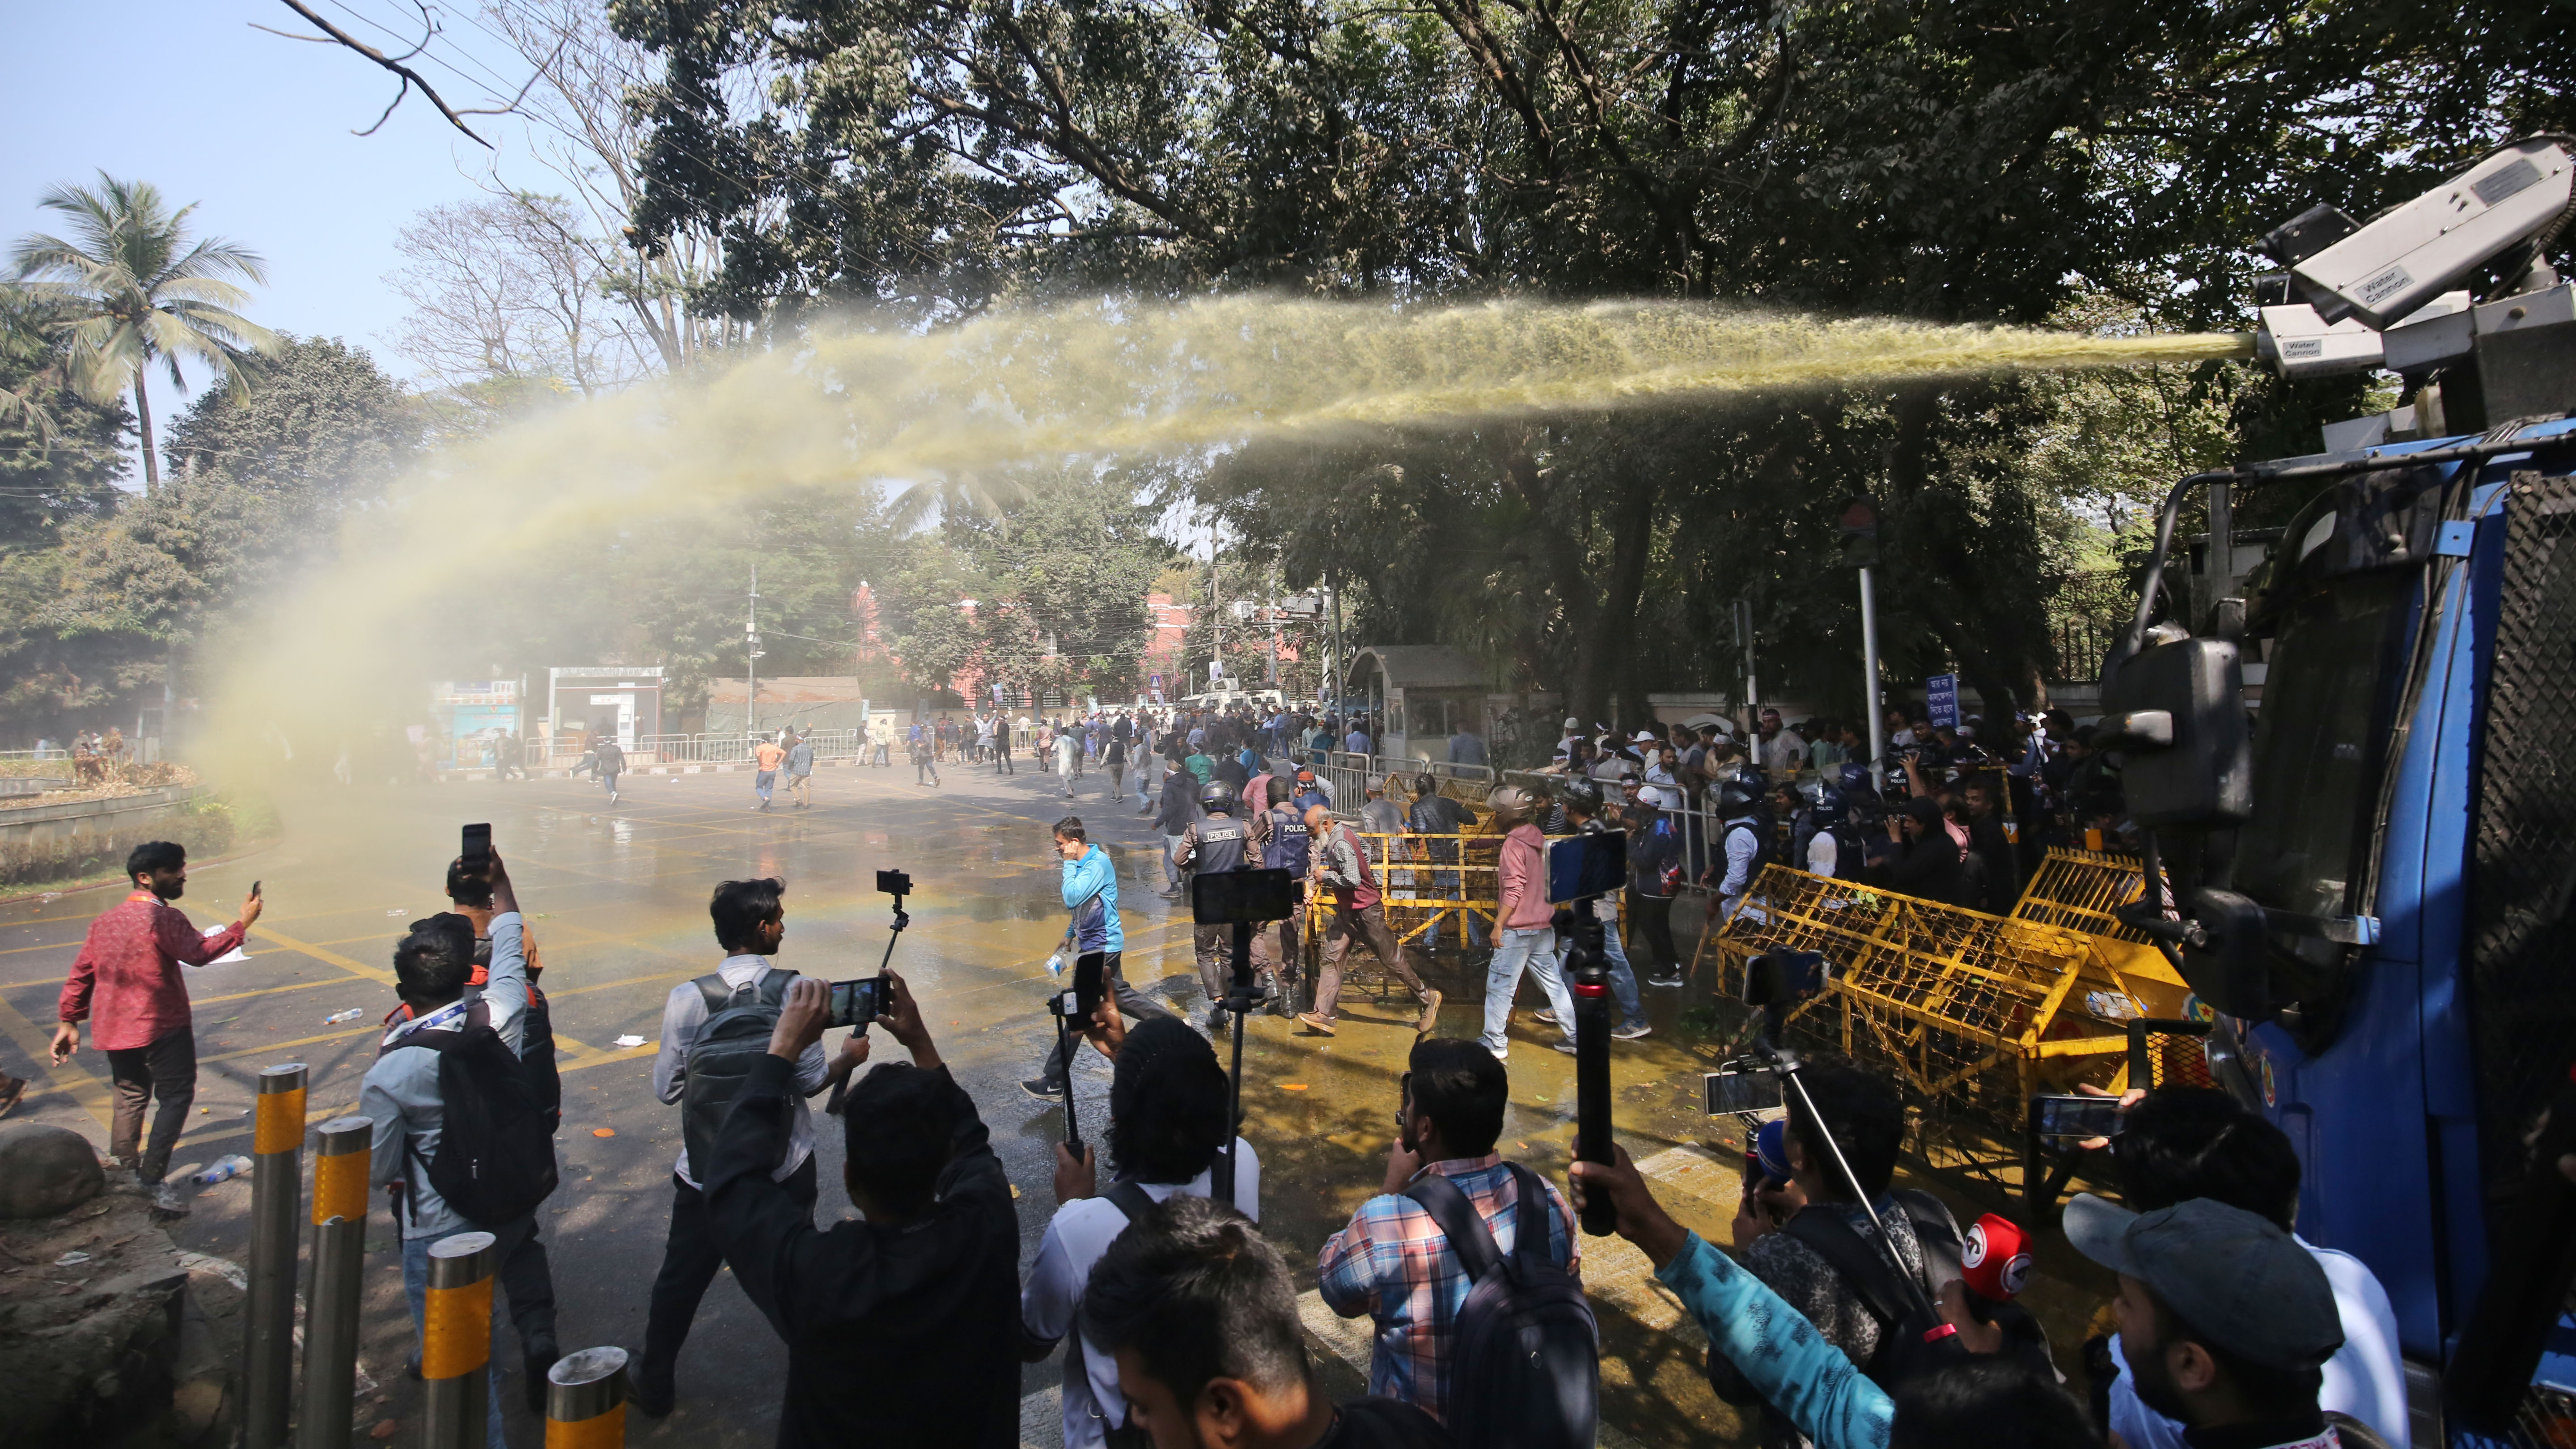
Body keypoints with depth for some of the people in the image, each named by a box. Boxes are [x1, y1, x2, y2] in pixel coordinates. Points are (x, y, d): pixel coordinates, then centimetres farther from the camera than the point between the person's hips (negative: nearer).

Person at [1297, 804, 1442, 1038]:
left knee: (1392, 958, 1)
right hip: (1346, 910, 10)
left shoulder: (1341, 844, -24)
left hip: (1365, 911, -10)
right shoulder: (1333, 839, 8)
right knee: (1332, 958, 1)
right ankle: (1323, 1015, -1)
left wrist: (1325, 876, -17)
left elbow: (1352, 880, -32)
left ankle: (1428, 998, 17)